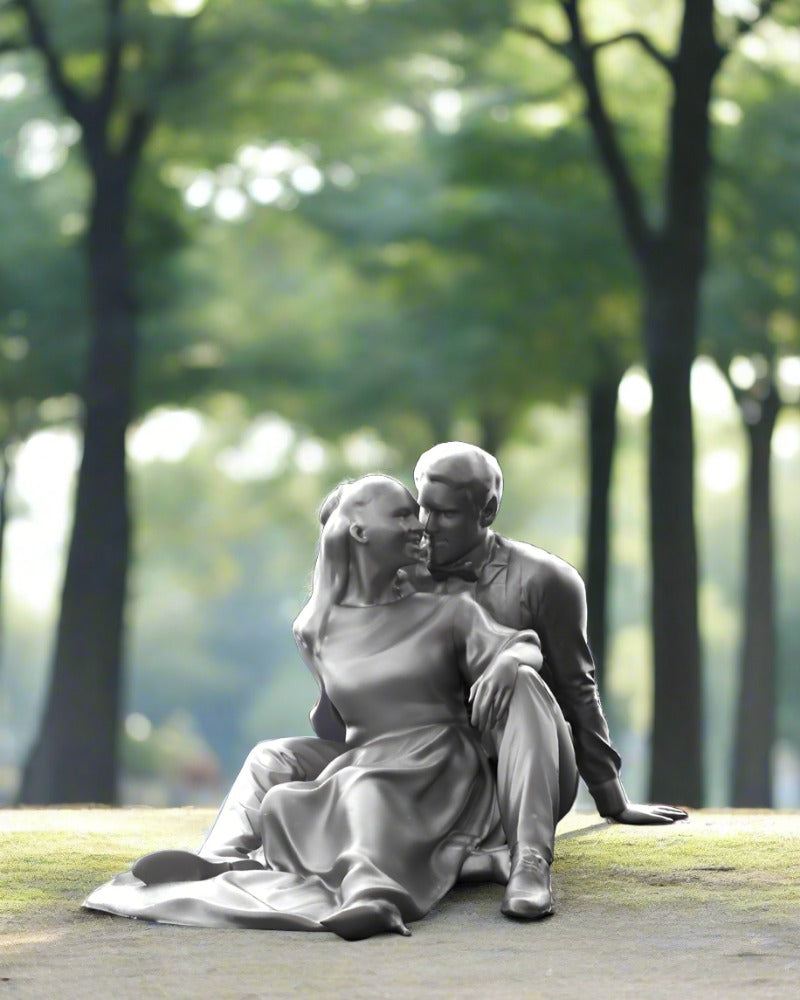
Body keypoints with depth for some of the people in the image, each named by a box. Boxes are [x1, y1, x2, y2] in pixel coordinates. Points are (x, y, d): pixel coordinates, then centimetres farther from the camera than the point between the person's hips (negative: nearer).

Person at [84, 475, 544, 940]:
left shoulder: (446, 612, 8)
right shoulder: (317, 631, 13)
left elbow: (527, 648, -3)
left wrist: (508, 661, -22)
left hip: (440, 778, -4)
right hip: (357, 772, 4)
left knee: (366, 792, -39)